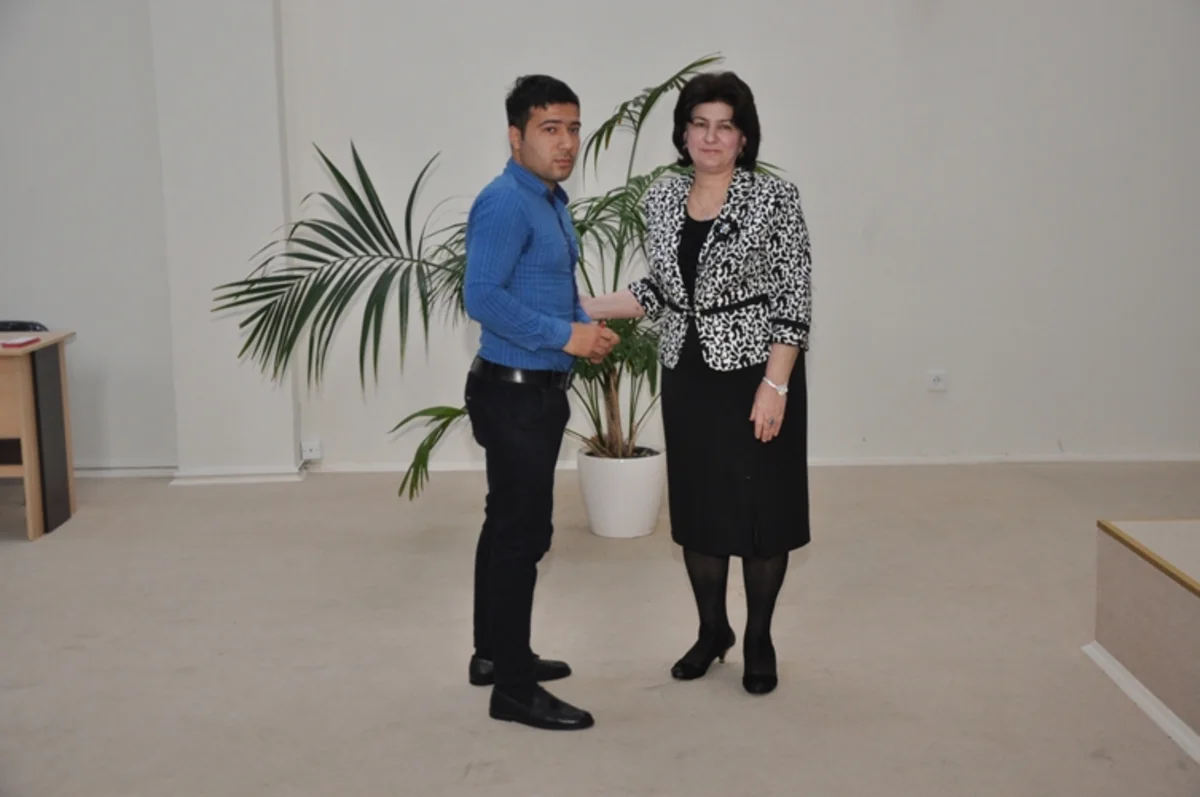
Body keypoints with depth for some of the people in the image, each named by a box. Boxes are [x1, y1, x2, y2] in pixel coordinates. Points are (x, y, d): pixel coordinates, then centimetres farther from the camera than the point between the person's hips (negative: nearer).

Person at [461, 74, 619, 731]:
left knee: (509, 526, 17)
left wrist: (587, 329, 5)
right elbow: (482, 297, -27)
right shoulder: (505, 204, -17)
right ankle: (513, 688, 2)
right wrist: (566, 335, -22)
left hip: (539, 392, 10)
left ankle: (495, 653, 30)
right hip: (513, 394, -10)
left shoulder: (553, 201, 13)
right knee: (522, 534, -6)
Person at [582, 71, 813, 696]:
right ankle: (712, 630, 31)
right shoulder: (662, 198, 6)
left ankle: (758, 641, 23)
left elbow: (793, 301, -12)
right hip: (687, 378, 5)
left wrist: (775, 386, -17)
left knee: (761, 508, 5)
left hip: (755, 374, -5)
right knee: (697, 505, 13)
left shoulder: (774, 197, -10)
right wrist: (587, 309, 0)